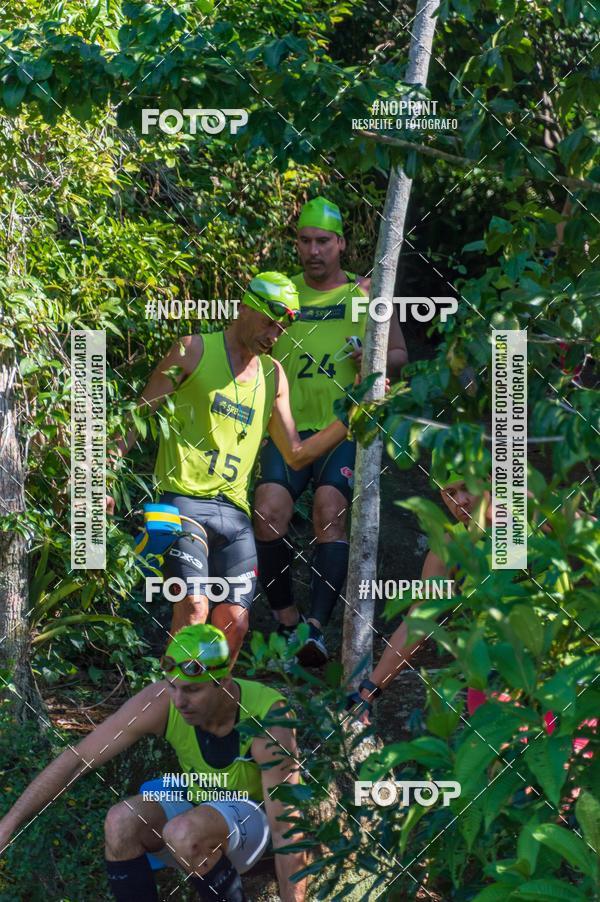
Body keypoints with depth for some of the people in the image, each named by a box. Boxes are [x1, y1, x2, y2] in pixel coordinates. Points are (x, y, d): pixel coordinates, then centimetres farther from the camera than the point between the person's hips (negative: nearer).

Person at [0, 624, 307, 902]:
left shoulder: (267, 720, -31)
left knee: (184, 832, -36)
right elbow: (77, 759, -17)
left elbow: (287, 831, -29)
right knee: (121, 822, -27)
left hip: (252, 814, -4)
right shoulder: (160, 702, -22)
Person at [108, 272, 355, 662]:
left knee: (234, 624, -2)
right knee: (194, 609, -20)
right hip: (182, 502, -5)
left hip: (234, 512, 5)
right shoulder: (195, 351, 2)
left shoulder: (273, 375, 17)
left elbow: (296, 455, 19)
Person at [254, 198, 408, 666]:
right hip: (289, 427, 2)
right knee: (269, 513, -19)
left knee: (330, 511, -24)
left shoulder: (365, 294, 9)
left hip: (345, 428, -2)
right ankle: (285, 619, -4)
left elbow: (400, 355, 11)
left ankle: (317, 628, -26)